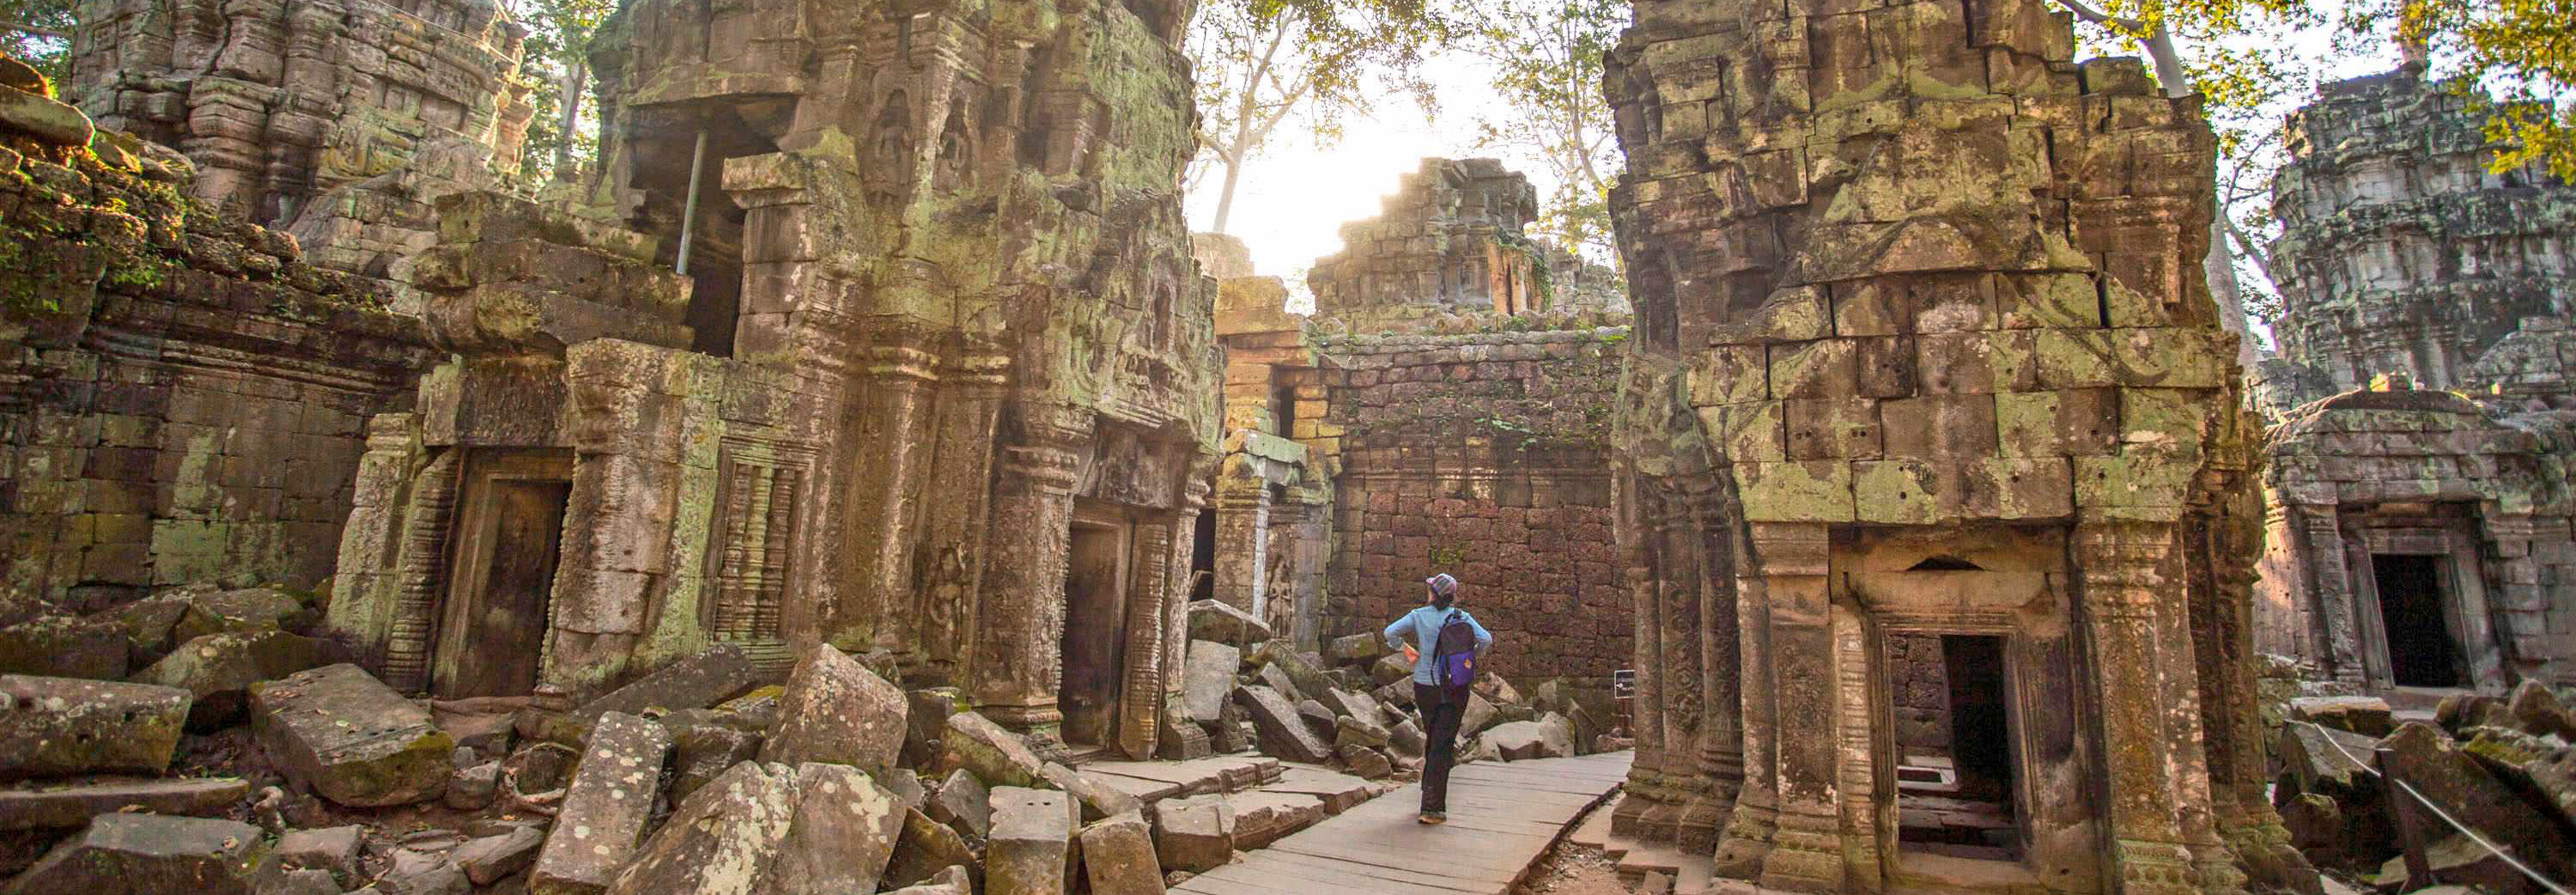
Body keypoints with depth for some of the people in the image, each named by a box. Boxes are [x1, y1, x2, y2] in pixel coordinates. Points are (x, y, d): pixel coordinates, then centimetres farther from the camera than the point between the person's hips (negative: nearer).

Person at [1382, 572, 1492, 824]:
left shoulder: (1419, 615, -3)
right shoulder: (1462, 617, -4)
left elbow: (1390, 632, -13)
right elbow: (1486, 639, -15)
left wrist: (1405, 650, 3)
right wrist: (1476, 658, 3)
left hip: (1425, 687, 1)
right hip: (1455, 688, -1)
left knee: (1432, 739, 21)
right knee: (1442, 745, 0)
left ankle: (1430, 793, 34)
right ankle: (1432, 807, -6)